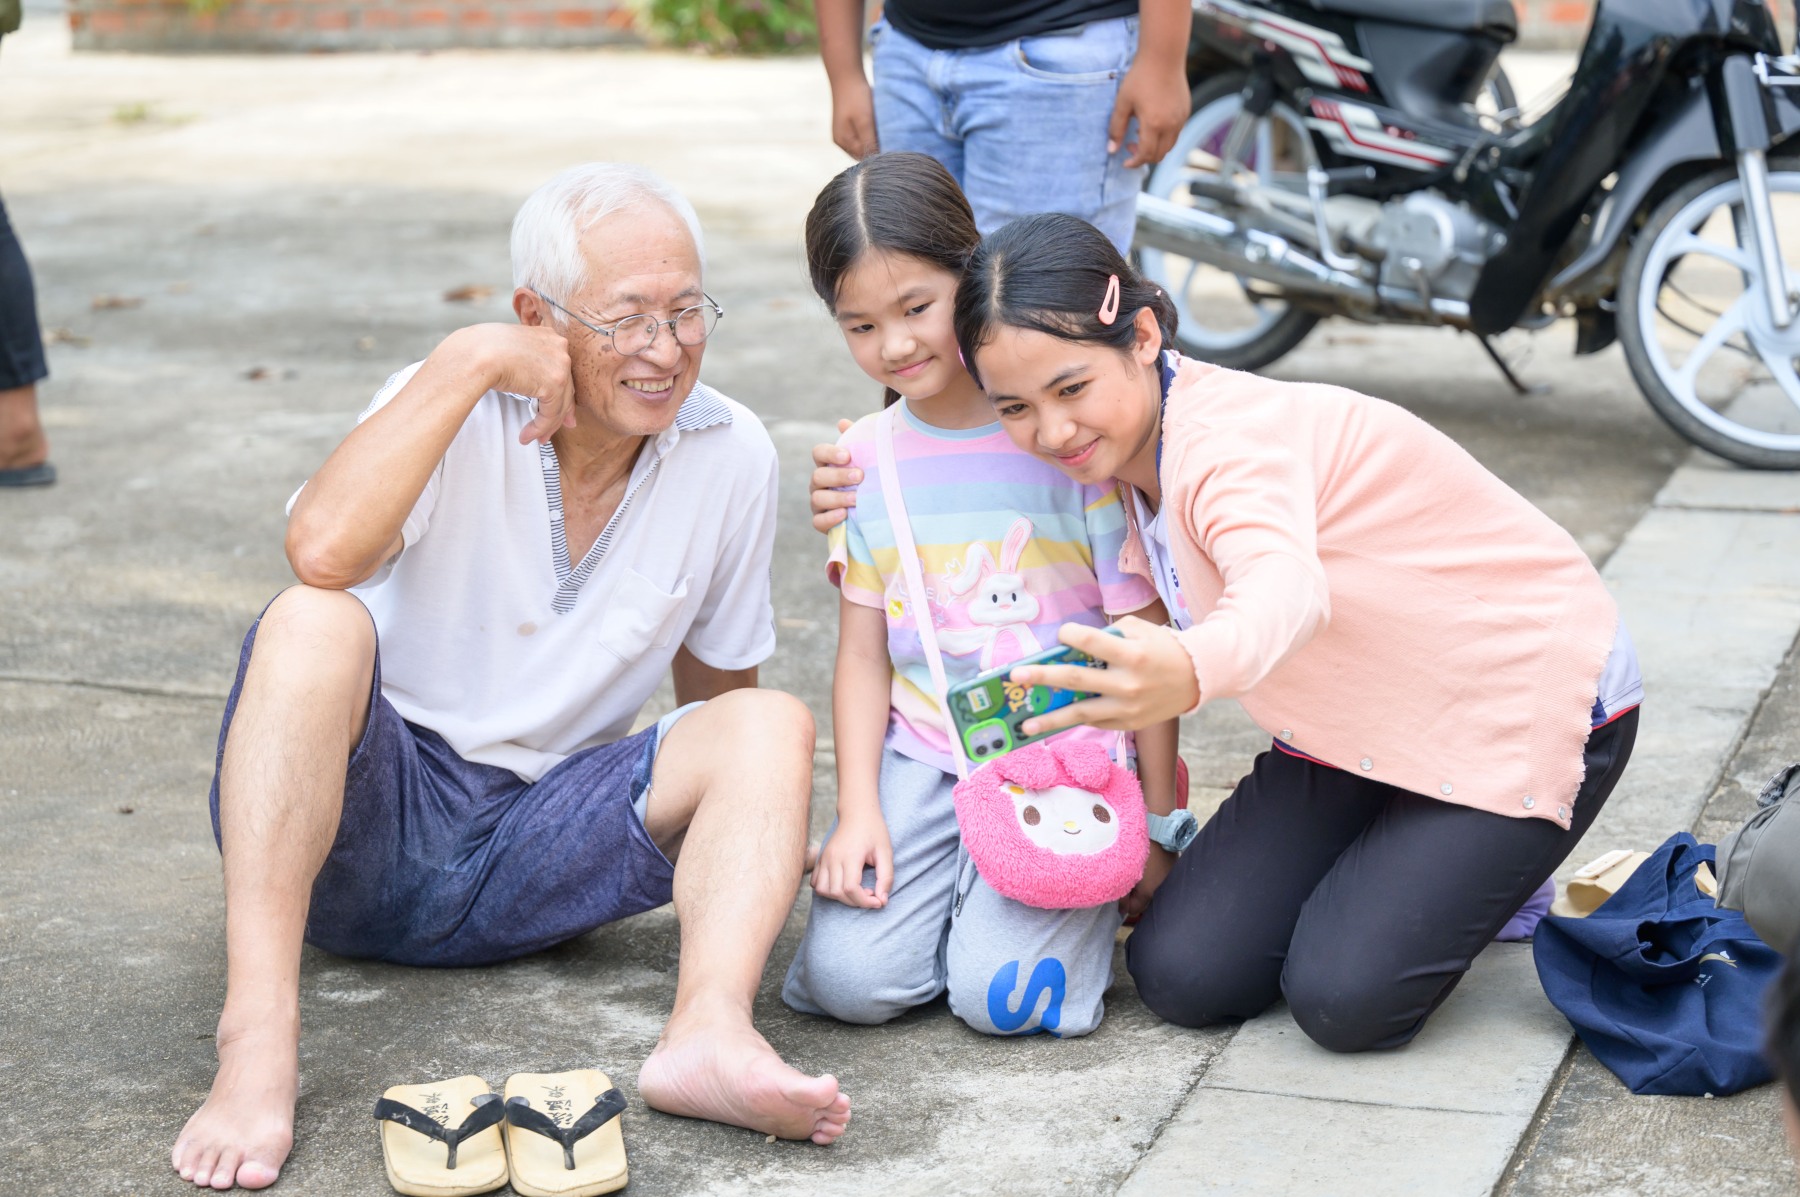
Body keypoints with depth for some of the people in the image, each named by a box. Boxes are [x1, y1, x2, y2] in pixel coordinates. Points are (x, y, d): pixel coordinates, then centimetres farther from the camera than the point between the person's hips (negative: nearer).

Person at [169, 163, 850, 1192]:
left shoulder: (732, 455, 0)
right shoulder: (460, 412, -11)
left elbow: (717, 686, 14)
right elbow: (322, 553, -32)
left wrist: (760, 837, 1)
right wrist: (469, 359, -27)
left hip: (532, 852, 3)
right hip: (369, 810, -3)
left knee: (773, 726, -16)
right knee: (316, 623, -32)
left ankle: (710, 1033, -41)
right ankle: (258, 1047, -40)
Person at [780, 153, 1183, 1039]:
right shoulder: (862, 459, 5)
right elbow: (864, 653, 8)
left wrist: (1158, 820, -3)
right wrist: (858, 811, -4)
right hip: (922, 758, 3)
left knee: (999, 995, -19)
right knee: (847, 979, -16)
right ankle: (951, 884, 14)